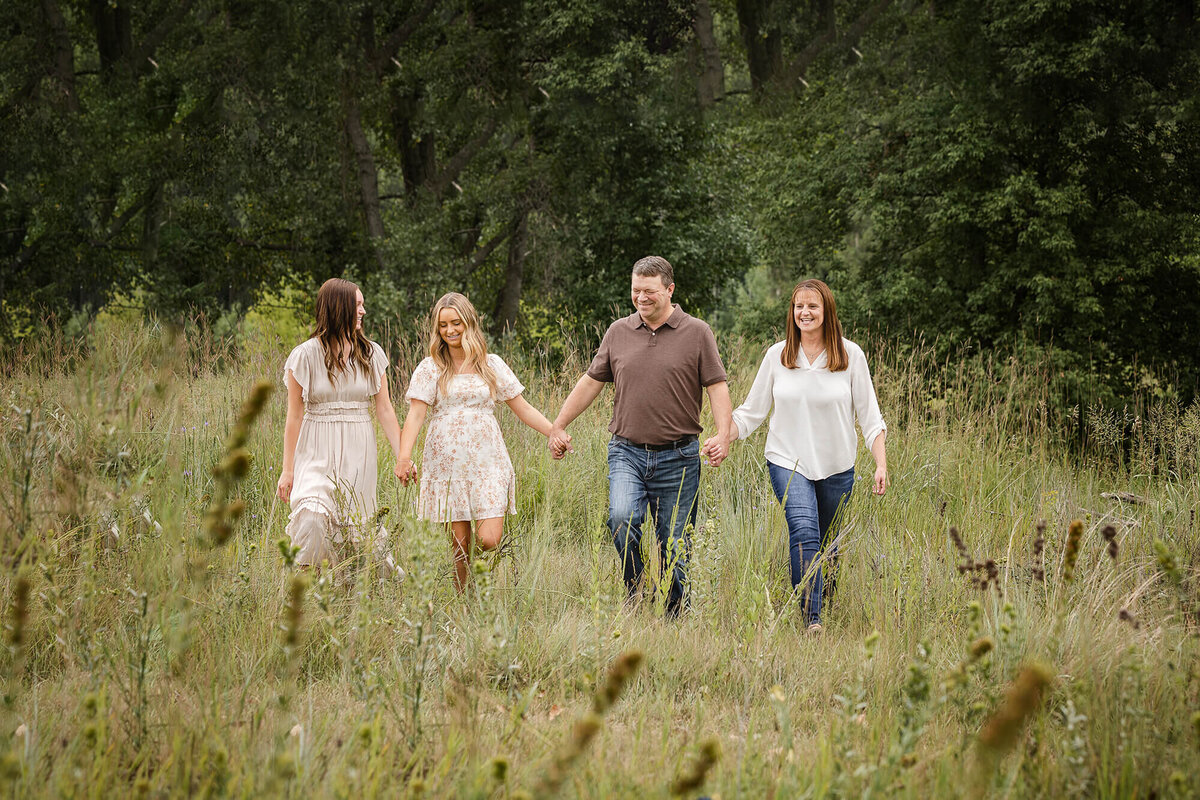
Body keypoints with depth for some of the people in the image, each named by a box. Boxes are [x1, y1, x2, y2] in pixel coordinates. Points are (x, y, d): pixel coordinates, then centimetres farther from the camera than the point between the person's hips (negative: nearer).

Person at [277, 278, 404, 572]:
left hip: (359, 452, 3)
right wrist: (287, 470, -2)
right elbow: (294, 415, -1)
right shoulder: (307, 354, -3)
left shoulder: (371, 354, 6)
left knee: (357, 528, 3)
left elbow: (385, 410, 8)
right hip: (318, 451, -3)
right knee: (312, 516, -24)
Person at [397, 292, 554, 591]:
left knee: (489, 540, -11)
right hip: (447, 463, -1)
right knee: (459, 543, -3)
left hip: (487, 463, 1)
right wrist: (404, 458, -20)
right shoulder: (431, 368, 5)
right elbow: (415, 414, -6)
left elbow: (522, 408, 14)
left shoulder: (492, 365, 11)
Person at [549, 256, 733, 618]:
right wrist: (559, 426, 17)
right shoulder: (618, 333, 9)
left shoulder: (697, 333, 0)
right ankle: (636, 598, -7)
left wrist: (723, 435, -17)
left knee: (674, 547, 2)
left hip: (677, 458, -1)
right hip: (627, 452, 2)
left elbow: (717, 387, -2)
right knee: (622, 520, -24)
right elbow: (591, 381, 17)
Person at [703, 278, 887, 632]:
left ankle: (828, 611, 25)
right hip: (788, 461, -1)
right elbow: (752, 410, 9)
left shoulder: (850, 355, 0)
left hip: (836, 466, 1)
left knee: (827, 545, 8)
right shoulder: (777, 356, 2)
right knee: (804, 533, -21)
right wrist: (725, 438, -6)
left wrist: (881, 464, -6)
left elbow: (869, 414, 2)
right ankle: (811, 620, -25)